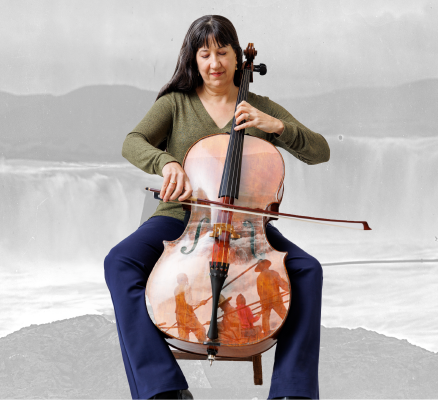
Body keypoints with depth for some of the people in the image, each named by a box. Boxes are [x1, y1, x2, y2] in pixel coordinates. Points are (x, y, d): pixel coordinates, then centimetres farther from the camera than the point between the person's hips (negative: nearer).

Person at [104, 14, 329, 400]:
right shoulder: (175, 104, 9)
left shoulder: (261, 109, 12)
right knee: (120, 262, -31)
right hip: (181, 218, -1)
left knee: (307, 269, -27)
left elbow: (320, 152, 4)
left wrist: (276, 126, -13)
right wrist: (166, 163, -30)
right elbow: (133, 143, -8)